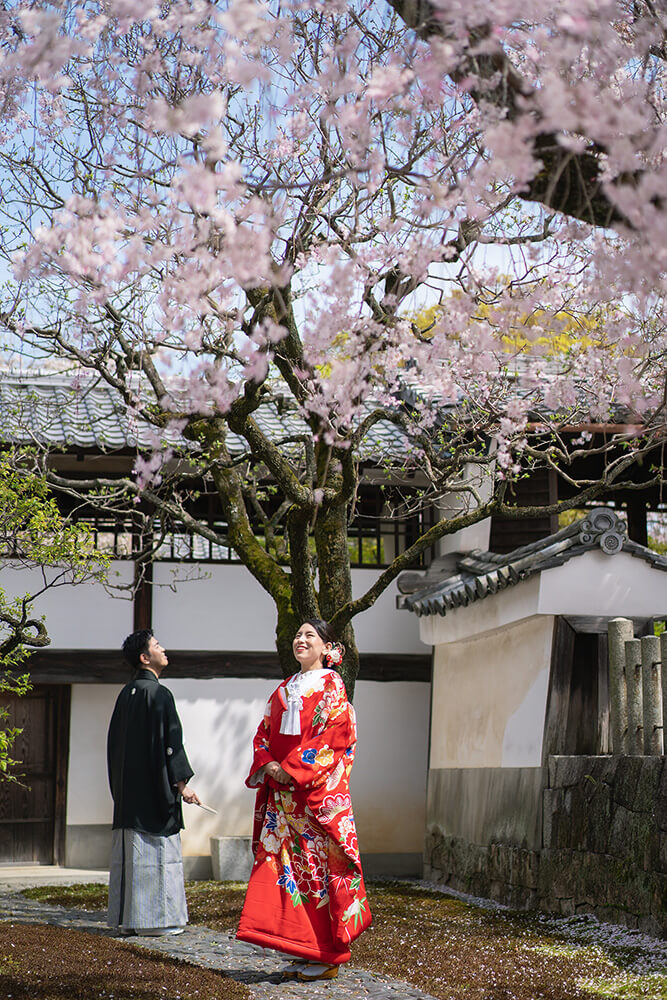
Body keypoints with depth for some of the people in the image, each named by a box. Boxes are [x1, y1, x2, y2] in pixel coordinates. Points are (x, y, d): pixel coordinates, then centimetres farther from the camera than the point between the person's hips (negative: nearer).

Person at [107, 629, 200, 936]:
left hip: (128, 788, 8)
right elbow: (169, 741, -16)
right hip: (154, 788, -8)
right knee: (157, 850, -4)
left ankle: (127, 918, 12)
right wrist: (182, 783, -12)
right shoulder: (158, 694, -13)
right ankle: (156, 917, -3)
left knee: (129, 852, 9)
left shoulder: (126, 693, 12)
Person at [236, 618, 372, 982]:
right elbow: (263, 733, 17)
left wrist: (293, 769, -17)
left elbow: (336, 735, -12)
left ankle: (327, 956, -1)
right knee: (287, 865, 3)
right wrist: (267, 764, -4)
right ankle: (304, 953, 9)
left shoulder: (331, 686, -2)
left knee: (318, 866, -7)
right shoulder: (284, 690, 18)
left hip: (318, 790, -7)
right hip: (282, 794, 7)